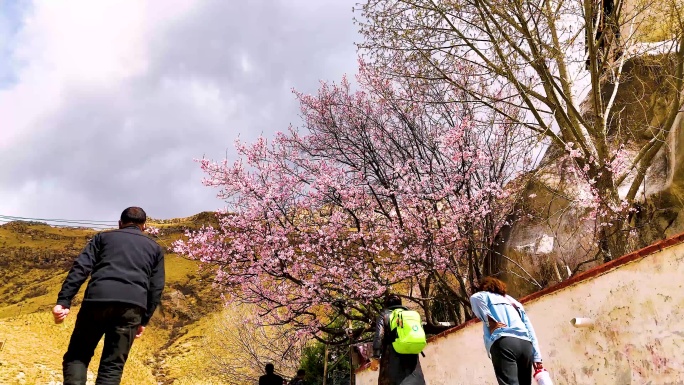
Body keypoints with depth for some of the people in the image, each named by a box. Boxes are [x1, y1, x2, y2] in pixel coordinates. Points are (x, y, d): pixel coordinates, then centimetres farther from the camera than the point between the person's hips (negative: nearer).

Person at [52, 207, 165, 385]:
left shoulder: (103, 237, 23)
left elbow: (81, 267, 7)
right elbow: (156, 288, 15)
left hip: (97, 300, 0)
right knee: (112, 366, 6)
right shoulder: (155, 248, 25)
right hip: (132, 306, 1)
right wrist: (144, 320, 19)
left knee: (76, 356, 14)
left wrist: (63, 301, 0)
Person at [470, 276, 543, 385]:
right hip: (525, 343, 6)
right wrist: (536, 357, 19)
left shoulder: (487, 296, 20)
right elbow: (529, 329, 26)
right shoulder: (515, 302, 36)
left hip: (504, 342, -6)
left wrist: (490, 322, -2)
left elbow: (475, 298, -6)